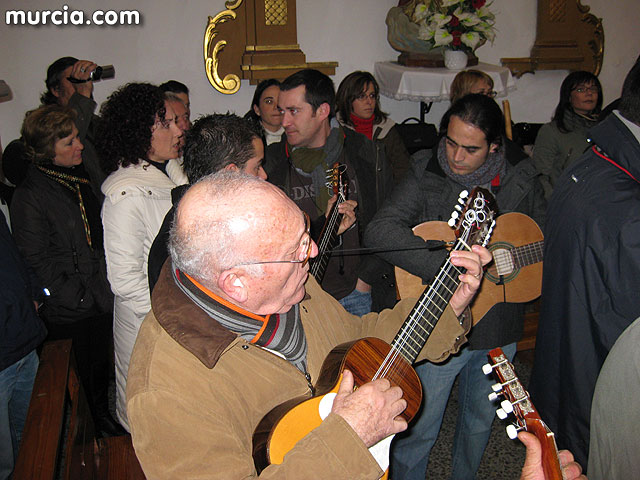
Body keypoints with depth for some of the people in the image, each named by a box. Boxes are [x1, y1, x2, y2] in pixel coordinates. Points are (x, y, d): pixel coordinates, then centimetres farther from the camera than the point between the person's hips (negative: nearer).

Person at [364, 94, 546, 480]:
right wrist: (446, 266, -32)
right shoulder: (426, 180, -10)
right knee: (420, 427, 7)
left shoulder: (523, 182, 0)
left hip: (499, 331, 4)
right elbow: (379, 231, -24)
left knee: (480, 421, 23)